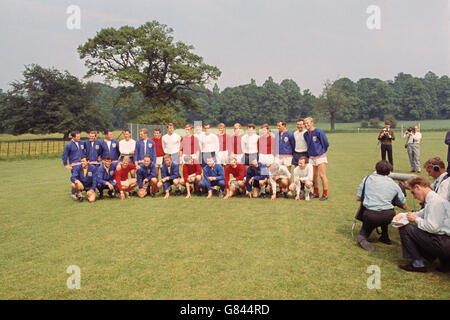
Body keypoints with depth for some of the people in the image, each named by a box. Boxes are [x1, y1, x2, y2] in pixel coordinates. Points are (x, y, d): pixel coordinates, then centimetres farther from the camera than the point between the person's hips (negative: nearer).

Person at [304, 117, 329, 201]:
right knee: (314, 176, 9)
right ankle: (316, 193, 21)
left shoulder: (318, 132, -11)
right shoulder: (306, 134, 7)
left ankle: (325, 194, 2)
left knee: (322, 175, -5)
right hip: (311, 157, 6)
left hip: (320, 156, -6)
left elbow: (326, 144, -5)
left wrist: (322, 151, 5)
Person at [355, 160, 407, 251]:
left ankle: (363, 236, -9)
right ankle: (384, 237, 30)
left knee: (365, 229, 26)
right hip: (388, 216, 1)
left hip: (370, 215, -1)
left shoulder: (368, 178, 10)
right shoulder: (394, 184, 12)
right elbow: (404, 206, 18)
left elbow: (358, 198, 11)